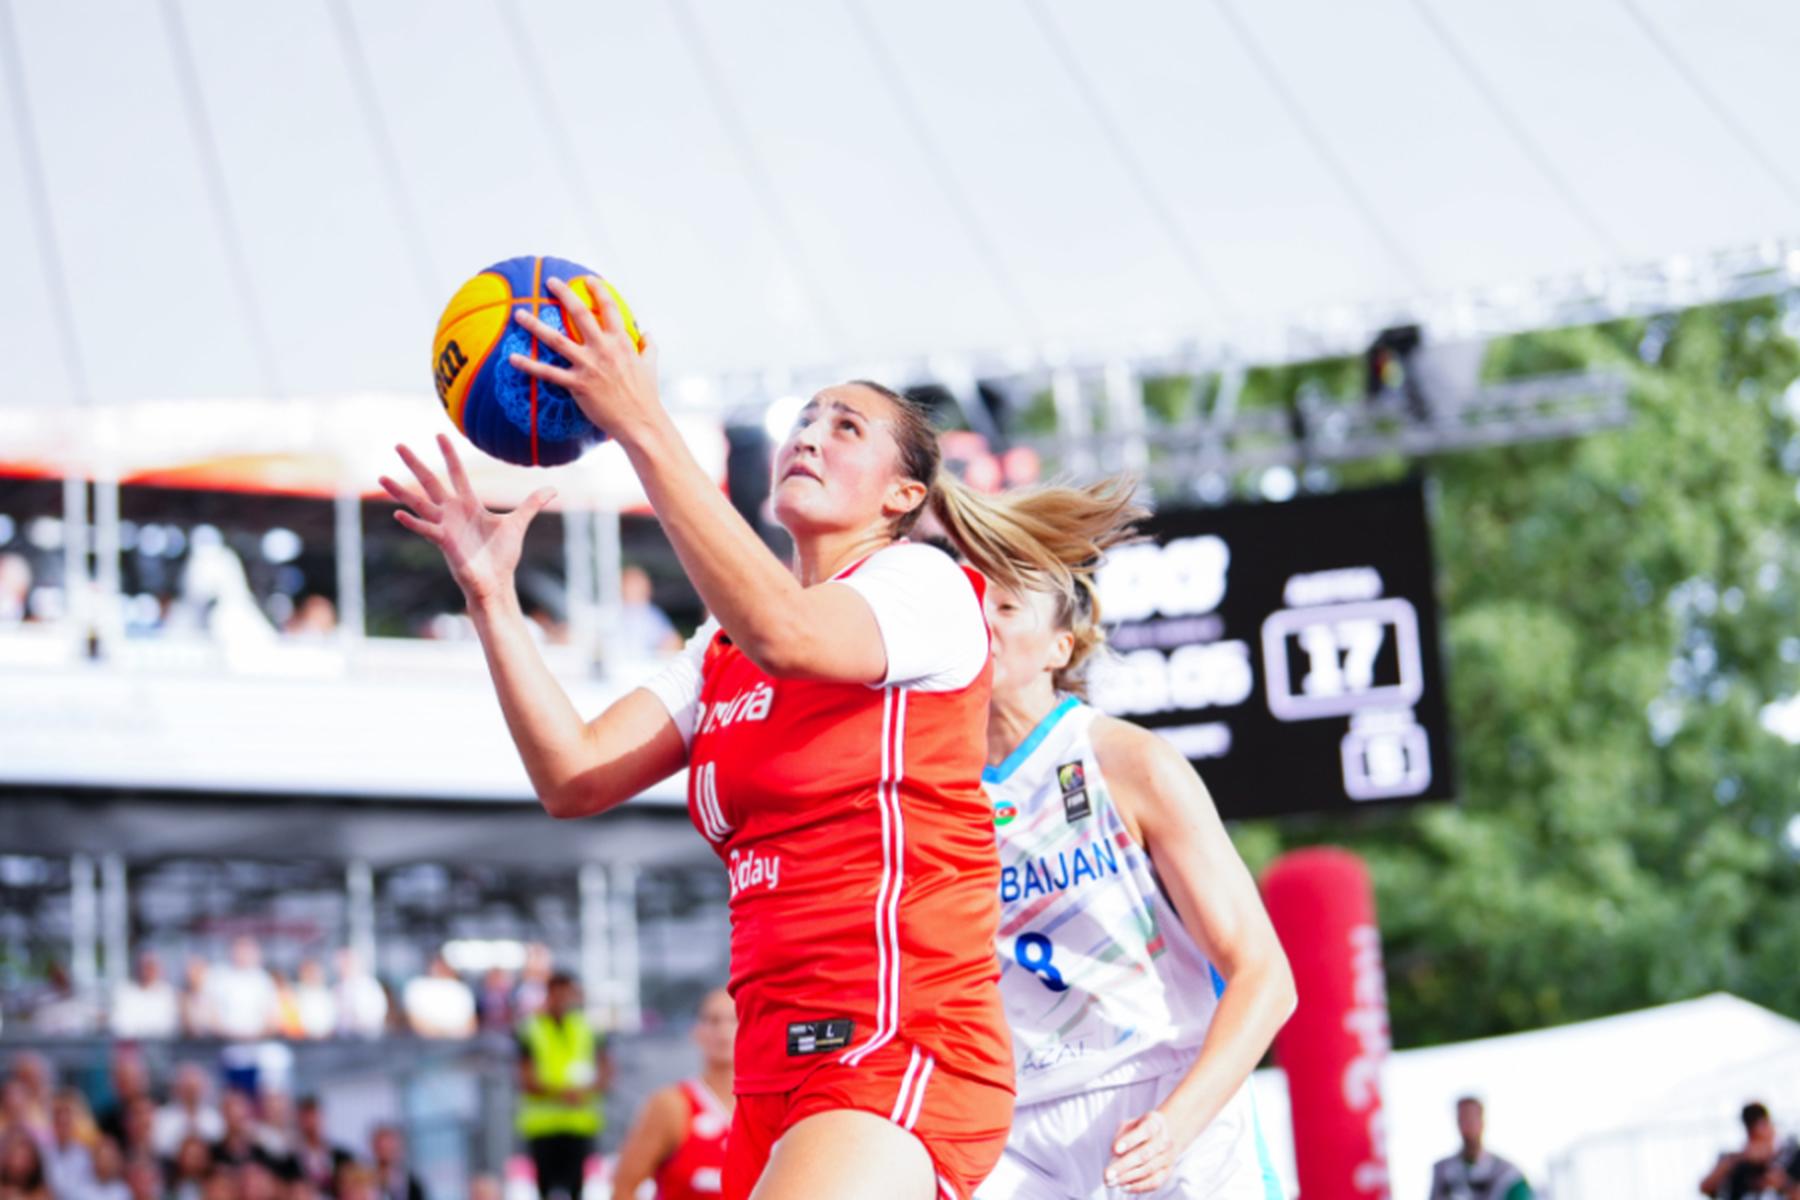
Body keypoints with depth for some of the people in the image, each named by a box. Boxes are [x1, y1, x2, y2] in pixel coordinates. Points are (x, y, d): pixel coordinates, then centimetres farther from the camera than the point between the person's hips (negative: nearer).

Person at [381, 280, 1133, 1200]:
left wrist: (642, 427, -26)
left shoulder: (929, 585, -1)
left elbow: (784, 632, -24)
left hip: (901, 1058, -8)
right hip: (778, 1072, 8)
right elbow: (572, 777, 7)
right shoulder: (721, 650, 20)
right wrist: (491, 597, -3)